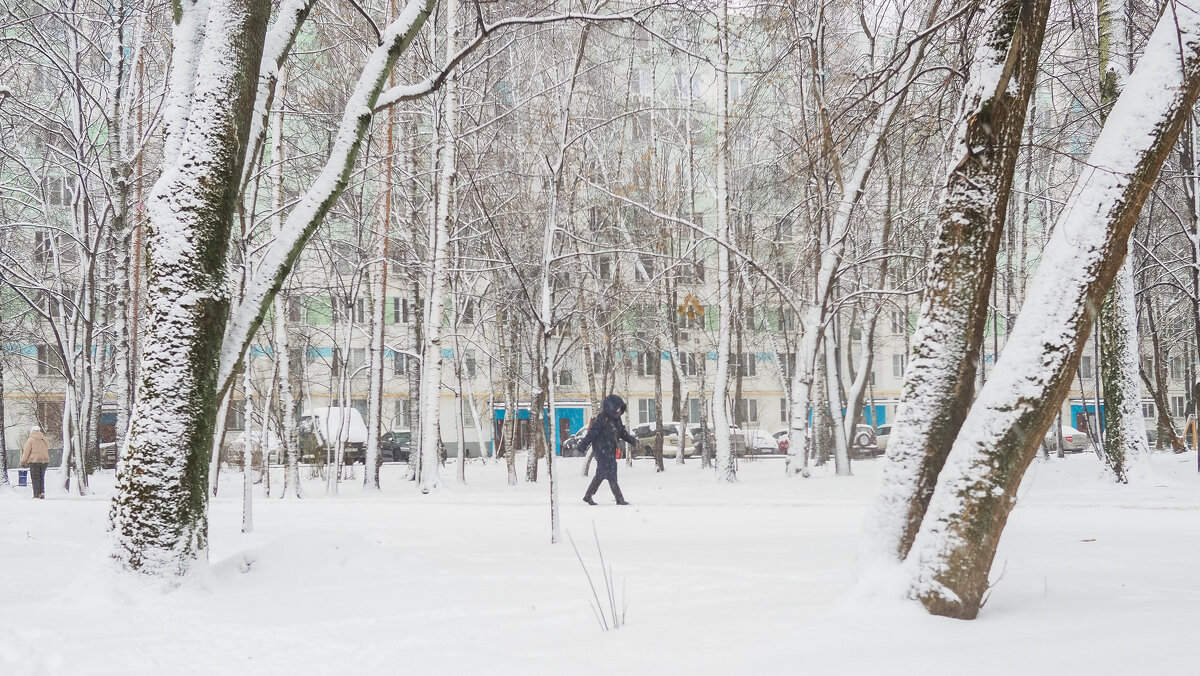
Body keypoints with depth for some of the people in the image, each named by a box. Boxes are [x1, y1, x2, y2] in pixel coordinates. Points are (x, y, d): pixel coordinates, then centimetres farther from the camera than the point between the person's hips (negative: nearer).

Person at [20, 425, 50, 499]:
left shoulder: (30, 440, -7)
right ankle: (42, 493, 2)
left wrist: (23, 462, 0)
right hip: (44, 460, 4)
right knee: (42, 477, 13)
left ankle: (36, 494, -1)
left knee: (35, 478, 2)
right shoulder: (44, 440, 8)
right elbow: (47, 451, 15)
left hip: (34, 461, -4)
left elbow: (26, 452, -7)